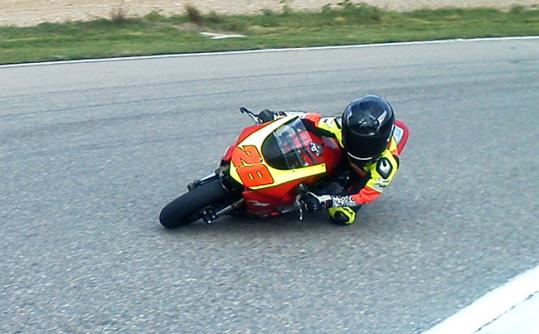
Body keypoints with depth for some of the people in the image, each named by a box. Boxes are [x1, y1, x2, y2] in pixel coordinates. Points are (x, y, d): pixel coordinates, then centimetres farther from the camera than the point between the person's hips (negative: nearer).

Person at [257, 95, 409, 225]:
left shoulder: (386, 162, -41)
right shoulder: (345, 126, -34)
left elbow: (365, 196, -35)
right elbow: (314, 121, -21)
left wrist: (325, 200, -45)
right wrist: (277, 115, -29)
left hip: (366, 178, -4)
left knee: (342, 216, -21)